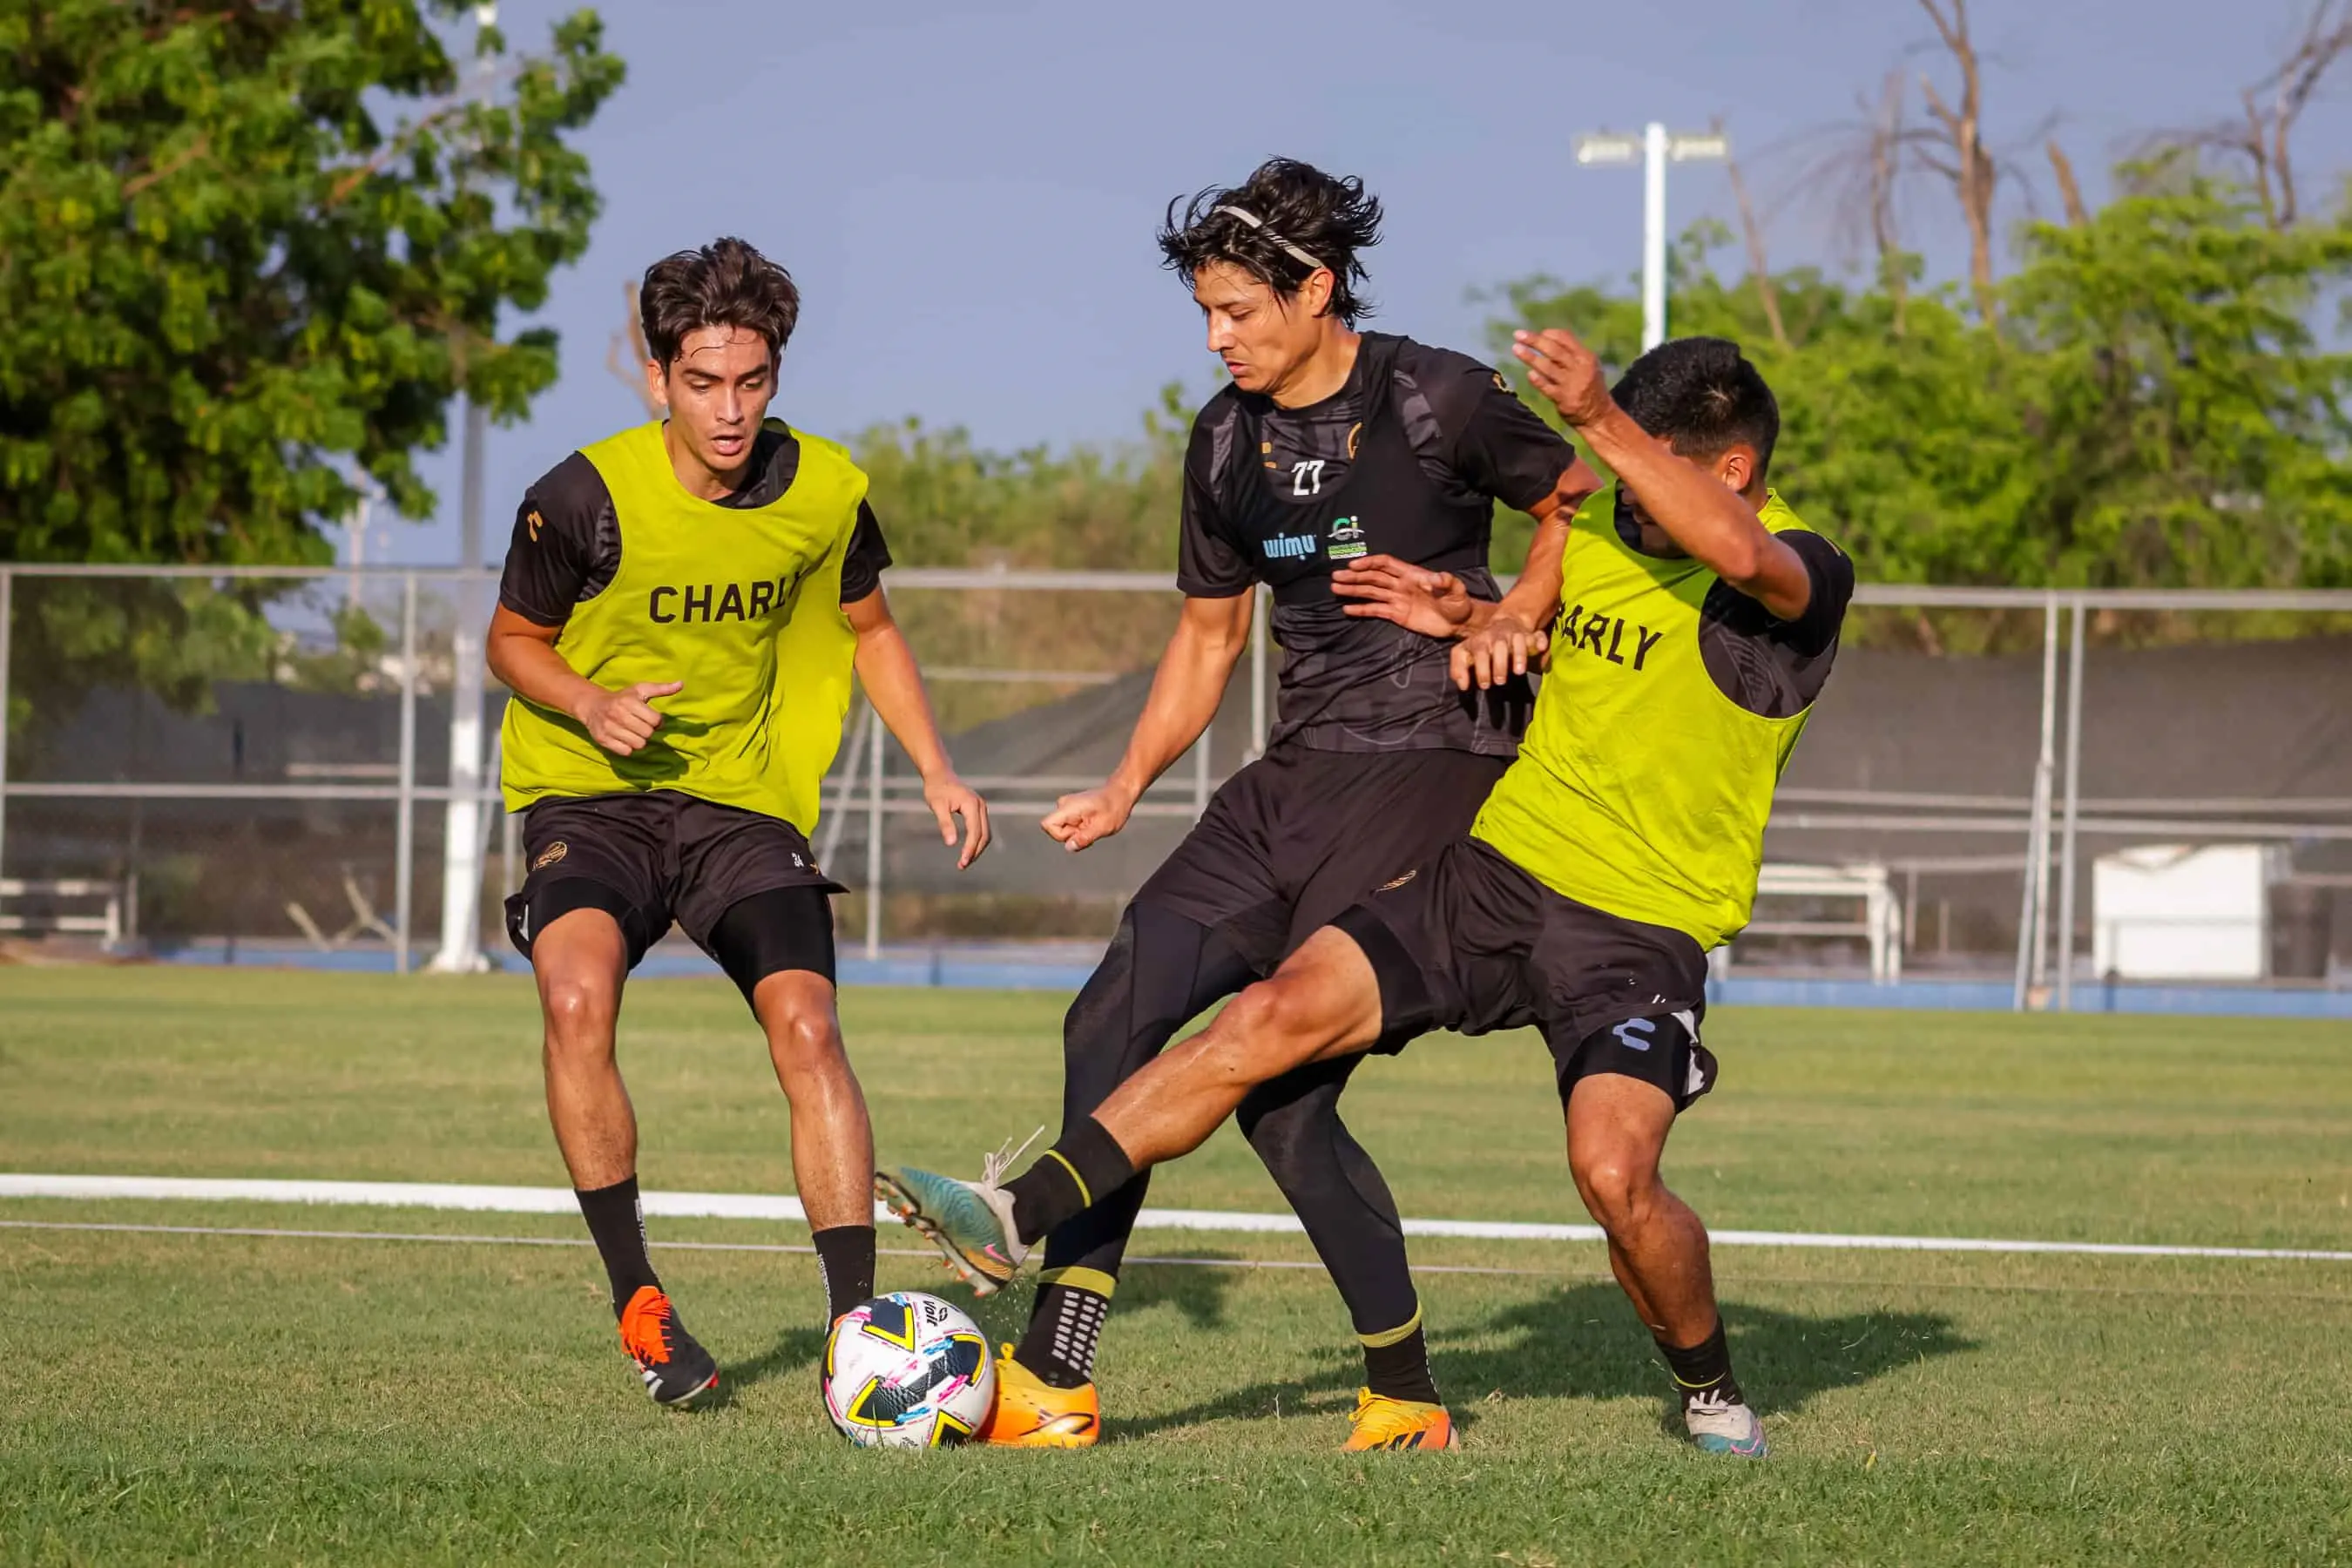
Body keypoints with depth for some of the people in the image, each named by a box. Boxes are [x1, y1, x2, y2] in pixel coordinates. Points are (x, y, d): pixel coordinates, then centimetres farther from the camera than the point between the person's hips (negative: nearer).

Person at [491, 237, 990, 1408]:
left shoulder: (823, 491, -5)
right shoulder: (584, 499, -15)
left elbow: (867, 629, 14)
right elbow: (514, 642, 2)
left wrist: (935, 771, 3)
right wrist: (592, 704, -18)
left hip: (743, 797, 2)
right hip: (589, 796, -2)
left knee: (805, 1028, -17)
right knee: (577, 999, -28)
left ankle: (856, 1321, -12)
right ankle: (636, 1300, -15)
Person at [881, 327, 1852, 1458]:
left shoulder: (1804, 577, -11)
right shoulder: (1597, 531, 10)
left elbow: (1737, 552, -36)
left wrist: (1599, 421, -36)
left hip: (1642, 926, -5)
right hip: (1495, 865, 5)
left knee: (1614, 1173, -25)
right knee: (1276, 1014, -14)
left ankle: (1712, 1396, 5)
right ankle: (1019, 1216, -15)